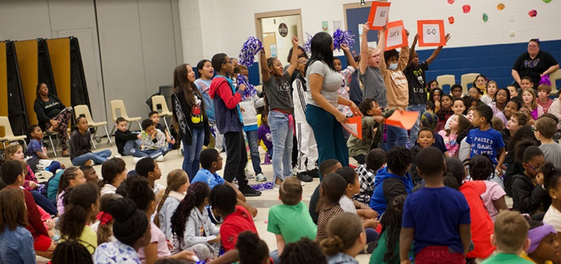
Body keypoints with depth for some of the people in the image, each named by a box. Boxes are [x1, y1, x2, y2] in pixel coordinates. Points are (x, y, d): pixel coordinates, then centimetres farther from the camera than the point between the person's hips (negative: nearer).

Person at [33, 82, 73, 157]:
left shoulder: (53, 97, 20)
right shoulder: (37, 103, 1)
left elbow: (63, 107, 18)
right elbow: (41, 116, -15)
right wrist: (51, 121, -35)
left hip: (61, 118, 6)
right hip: (47, 123, -6)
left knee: (69, 109, -25)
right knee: (62, 126, -38)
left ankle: (53, 128, -36)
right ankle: (64, 150, -37)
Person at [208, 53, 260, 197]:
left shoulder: (224, 81, 17)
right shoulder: (222, 82, -16)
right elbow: (230, 103, -25)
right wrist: (240, 90, -13)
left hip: (234, 124, 11)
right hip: (230, 125, -11)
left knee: (242, 157, 16)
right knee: (234, 159, -10)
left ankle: (243, 187, 25)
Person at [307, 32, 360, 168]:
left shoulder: (326, 64, 15)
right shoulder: (317, 65, -15)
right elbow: (315, 94, -21)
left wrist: (349, 103, 10)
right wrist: (337, 113, -21)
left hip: (329, 113, 10)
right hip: (319, 112, -10)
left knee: (341, 151, 10)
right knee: (327, 153, -5)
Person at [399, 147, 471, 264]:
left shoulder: (412, 200, -13)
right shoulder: (458, 198, -12)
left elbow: (406, 234, -8)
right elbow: (465, 232, -5)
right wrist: (463, 254, 13)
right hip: (453, 254, 0)